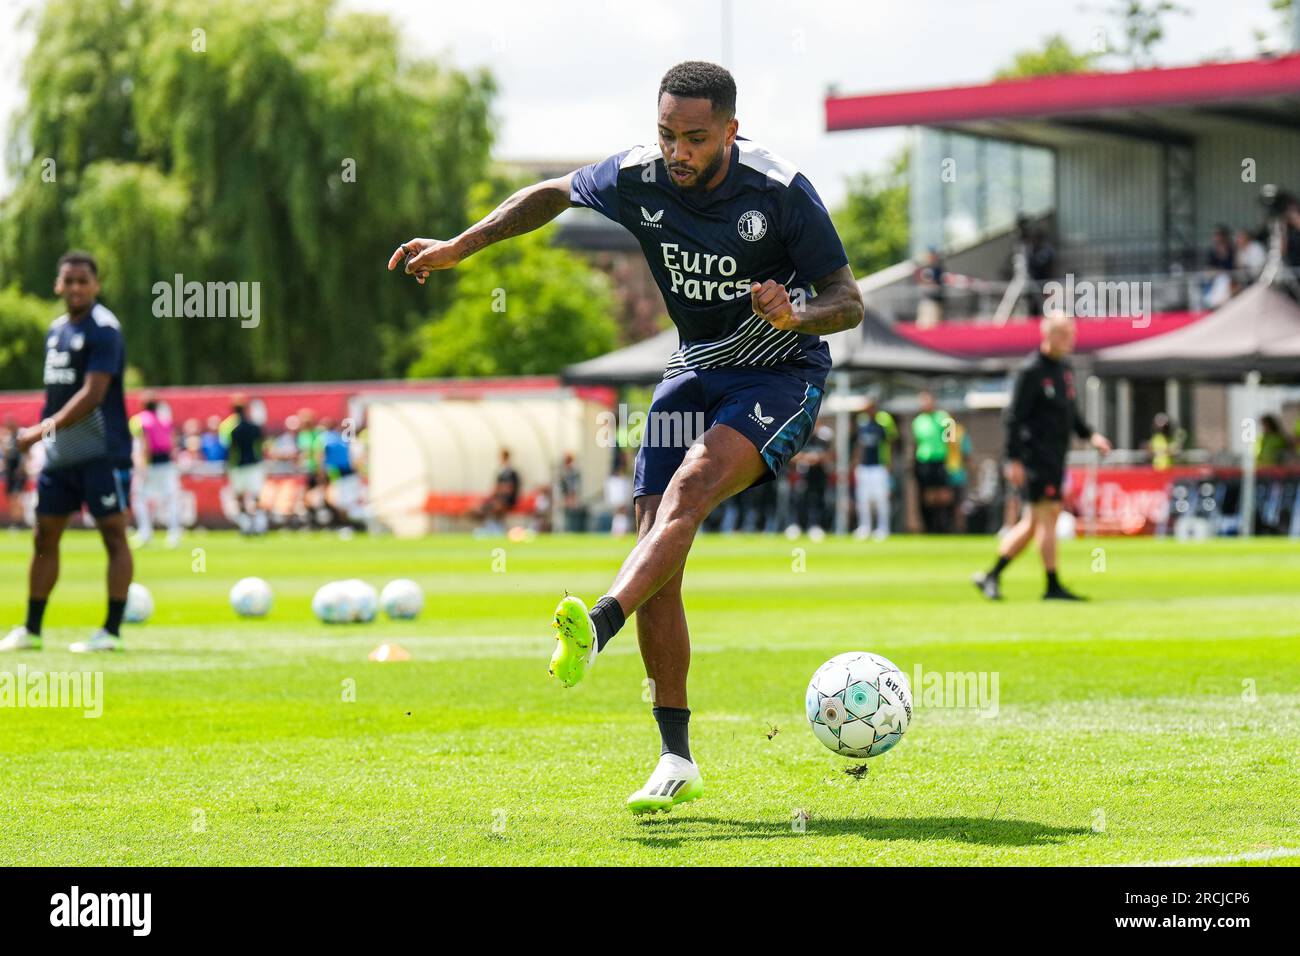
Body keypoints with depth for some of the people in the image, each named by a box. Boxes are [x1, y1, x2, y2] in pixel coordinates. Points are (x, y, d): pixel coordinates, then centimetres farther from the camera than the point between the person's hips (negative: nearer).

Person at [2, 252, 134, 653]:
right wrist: (43, 433, 12)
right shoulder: (56, 330, 13)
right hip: (59, 455, 8)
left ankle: (111, 631, -3)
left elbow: (92, 394, -20)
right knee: (45, 537, 9)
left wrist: (44, 429, -21)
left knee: (114, 536, -4)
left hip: (102, 453, -8)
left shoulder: (103, 329, -12)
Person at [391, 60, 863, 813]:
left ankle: (597, 626, -50)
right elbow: (555, 195, 13)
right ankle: (677, 763, -3)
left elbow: (849, 302, -13)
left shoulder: (782, 191, -19)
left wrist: (795, 316, -34)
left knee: (693, 483, -33)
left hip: (783, 375, -5)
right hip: (694, 370, 5)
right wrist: (457, 247, 11)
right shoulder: (638, 178, -8)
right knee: (657, 553, -7)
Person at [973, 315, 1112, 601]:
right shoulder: (1031, 371, -12)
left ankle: (991, 576, 15)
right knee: (1049, 515, -8)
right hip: (1036, 456, -9)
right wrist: (1014, 459, -17)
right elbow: (1014, 416, -13)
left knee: (1033, 522, 10)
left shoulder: (1065, 367, 15)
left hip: (1056, 458, 9)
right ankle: (1052, 586, -3)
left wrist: (1090, 435, 11)